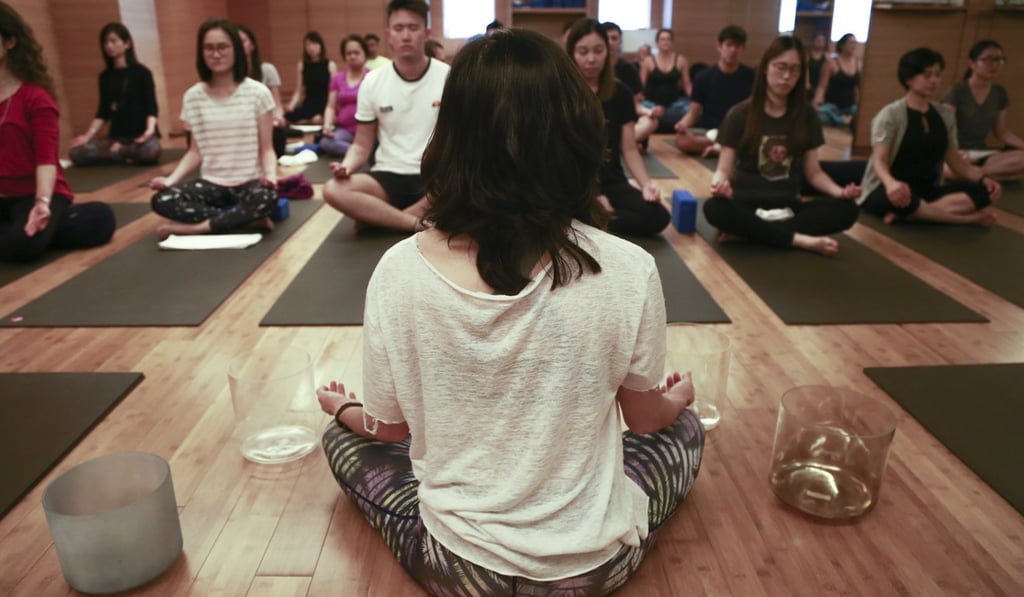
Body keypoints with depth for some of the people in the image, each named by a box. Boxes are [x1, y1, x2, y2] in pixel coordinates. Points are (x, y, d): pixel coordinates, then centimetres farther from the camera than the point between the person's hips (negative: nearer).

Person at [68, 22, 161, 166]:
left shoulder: (141, 73, -1)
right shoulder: (105, 77, 13)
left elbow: (151, 107, -7)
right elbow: (103, 112, 13)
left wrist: (150, 130, -27)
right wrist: (88, 135, -2)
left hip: (141, 135, -4)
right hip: (116, 136, 4)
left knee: (150, 150, -40)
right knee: (77, 152, -19)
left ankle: (117, 151, -10)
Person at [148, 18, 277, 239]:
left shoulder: (258, 92, -4)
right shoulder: (193, 97, 5)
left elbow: (266, 148, -2)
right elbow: (196, 151, 10)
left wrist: (270, 174, -23)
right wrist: (171, 179, -7)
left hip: (249, 182, -3)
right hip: (212, 184, 3)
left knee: (267, 197, -38)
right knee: (162, 200, -24)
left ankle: (198, 227, -20)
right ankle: (249, 219, -21)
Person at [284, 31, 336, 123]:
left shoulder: (330, 65, 3)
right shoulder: (301, 66, 10)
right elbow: (298, 92, 8)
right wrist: (291, 105, -12)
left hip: (325, 106, -2)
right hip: (308, 105, 2)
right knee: (289, 116, -28)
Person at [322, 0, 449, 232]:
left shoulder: (449, 78, -3)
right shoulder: (373, 82, 3)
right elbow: (362, 145, 8)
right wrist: (347, 166, -16)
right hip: (388, 177, 1)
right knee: (334, 190, -26)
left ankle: (377, 216, -21)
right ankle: (420, 224, -23)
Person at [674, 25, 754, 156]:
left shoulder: (750, 76, 4)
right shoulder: (703, 77, 3)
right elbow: (693, 113, 1)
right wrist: (683, 124, -23)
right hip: (707, 131, 0)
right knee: (681, 139, -34)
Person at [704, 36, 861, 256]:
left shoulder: (806, 115, 7)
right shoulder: (740, 114, 0)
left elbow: (813, 171, 9)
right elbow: (724, 169, -4)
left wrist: (838, 190, -12)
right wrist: (719, 183, -29)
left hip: (788, 206, 3)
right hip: (747, 204, -3)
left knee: (847, 209, -24)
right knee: (714, 208, -37)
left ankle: (748, 231, -29)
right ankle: (802, 240, -29)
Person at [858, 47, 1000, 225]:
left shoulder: (945, 115, 12)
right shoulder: (891, 114, -6)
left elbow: (955, 160, 14)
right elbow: (880, 161, -17)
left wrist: (983, 177, -7)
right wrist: (891, 183, -41)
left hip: (927, 191, 6)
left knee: (981, 192, -21)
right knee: (897, 199, -42)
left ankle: (905, 214, -31)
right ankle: (971, 218, -26)